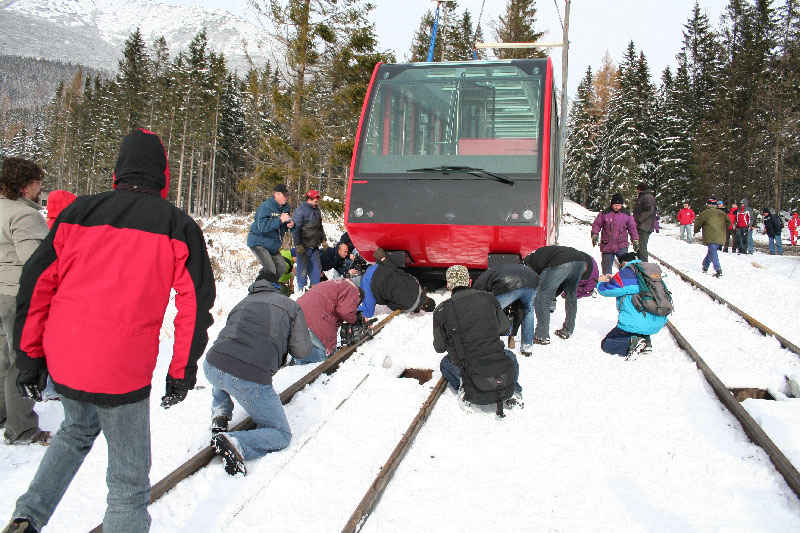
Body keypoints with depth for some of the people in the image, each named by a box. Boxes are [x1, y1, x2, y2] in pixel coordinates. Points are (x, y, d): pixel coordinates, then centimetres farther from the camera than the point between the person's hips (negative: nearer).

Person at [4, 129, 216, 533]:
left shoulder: (79, 211, 6)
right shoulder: (179, 226, -1)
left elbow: (36, 283, 5)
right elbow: (195, 305, -2)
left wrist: (30, 356, 13)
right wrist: (181, 373, 6)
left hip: (62, 361, 5)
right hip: (123, 370, -4)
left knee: (78, 429, 33)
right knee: (128, 478, 10)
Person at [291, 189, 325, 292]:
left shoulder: (317, 210, 14)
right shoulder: (300, 210, -11)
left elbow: (320, 227, 26)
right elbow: (295, 229, -14)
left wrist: (323, 240, 21)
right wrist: (298, 245, -17)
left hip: (314, 246, 7)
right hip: (304, 246, -7)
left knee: (316, 266, 10)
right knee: (303, 268, -1)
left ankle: (315, 286, 21)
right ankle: (302, 289, 7)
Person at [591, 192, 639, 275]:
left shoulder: (626, 214, 4)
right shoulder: (604, 213, -2)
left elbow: (632, 227, 13)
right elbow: (596, 224, 4)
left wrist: (635, 240, 9)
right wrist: (594, 234, -10)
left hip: (622, 246, 1)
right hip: (607, 246, 0)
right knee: (607, 267, 7)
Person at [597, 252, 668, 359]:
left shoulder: (624, 274, -8)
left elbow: (605, 290, -2)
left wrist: (602, 282, 21)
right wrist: (612, 280, 33)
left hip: (636, 324, -7)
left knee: (606, 344, 9)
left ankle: (633, 342, -18)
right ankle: (646, 340, 18)